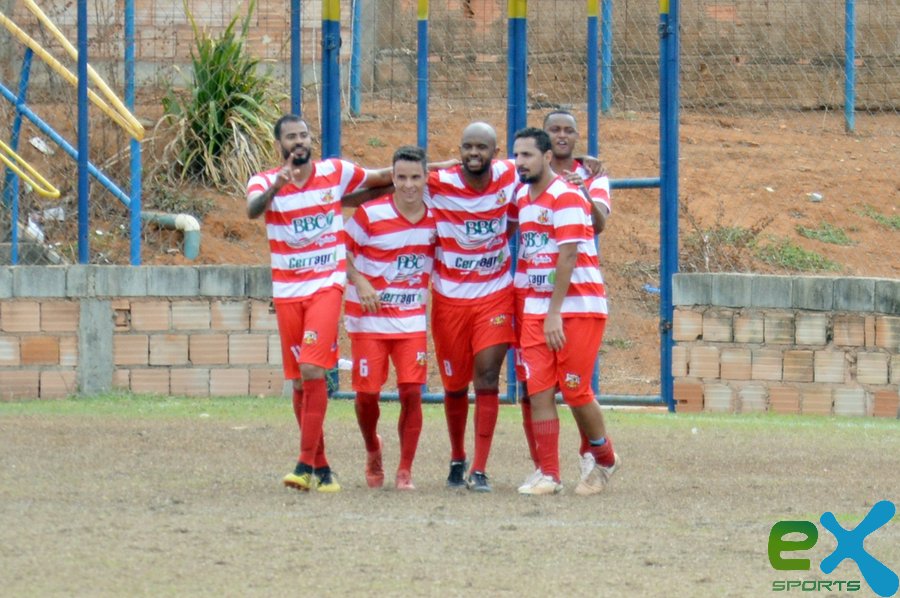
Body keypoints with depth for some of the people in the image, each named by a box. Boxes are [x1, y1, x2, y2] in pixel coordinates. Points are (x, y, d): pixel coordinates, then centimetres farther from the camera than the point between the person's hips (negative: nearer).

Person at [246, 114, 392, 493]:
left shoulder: (336, 173, 1)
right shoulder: (267, 182, -2)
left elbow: (382, 177, 17)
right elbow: (253, 209, -25)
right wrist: (278, 185, -43)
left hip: (326, 286, -2)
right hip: (287, 291, 2)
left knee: (312, 370, -18)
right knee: (300, 381, 7)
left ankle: (306, 464, -18)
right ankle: (321, 466, 18)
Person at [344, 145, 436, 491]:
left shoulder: (435, 219, -1)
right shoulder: (370, 216, -12)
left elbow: (436, 259, 17)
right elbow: (341, 251, -3)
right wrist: (360, 282, -16)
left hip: (412, 320, 2)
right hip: (369, 317, -2)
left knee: (411, 391, -9)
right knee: (366, 393, -1)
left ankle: (405, 471, 0)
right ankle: (372, 453, 28)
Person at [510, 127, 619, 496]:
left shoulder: (566, 198, -12)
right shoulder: (521, 198, 11)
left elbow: (567, 258, -17)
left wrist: (555, 313, -19)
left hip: (577, 307, -6)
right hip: (535, 309, 6)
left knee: (575, 391, -2)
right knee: (539, 390, -3)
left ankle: (603, 459, 19)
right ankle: (548, 474, -1)